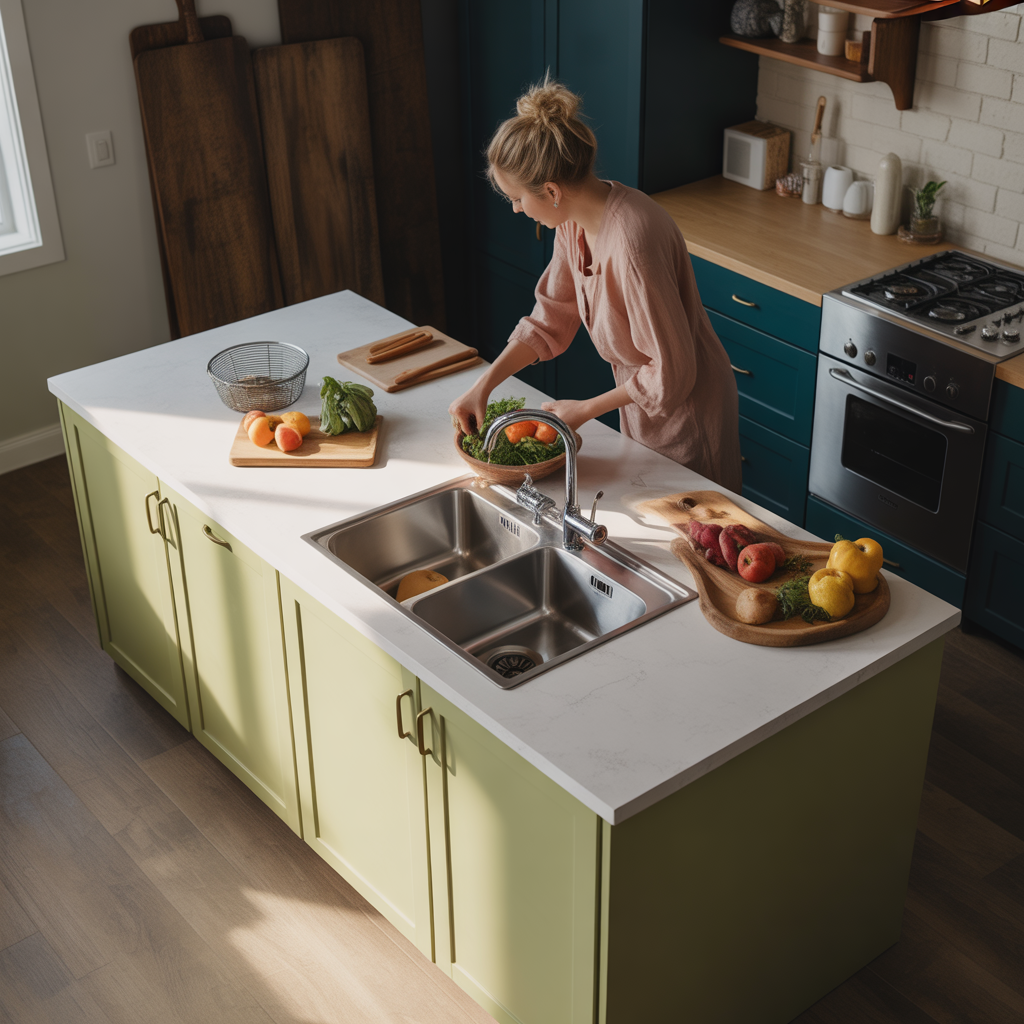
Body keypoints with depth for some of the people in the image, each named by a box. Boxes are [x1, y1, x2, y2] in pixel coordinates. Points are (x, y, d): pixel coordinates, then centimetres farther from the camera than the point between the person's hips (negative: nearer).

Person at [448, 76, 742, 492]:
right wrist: (483, 385, -4)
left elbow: (671, 372, -29)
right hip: (642, 401, 8)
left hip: (685, 411, -8)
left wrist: (585, 409, -18)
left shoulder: (629, 242, -35)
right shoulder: (575, 221, -8)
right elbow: (550, 319, 5)